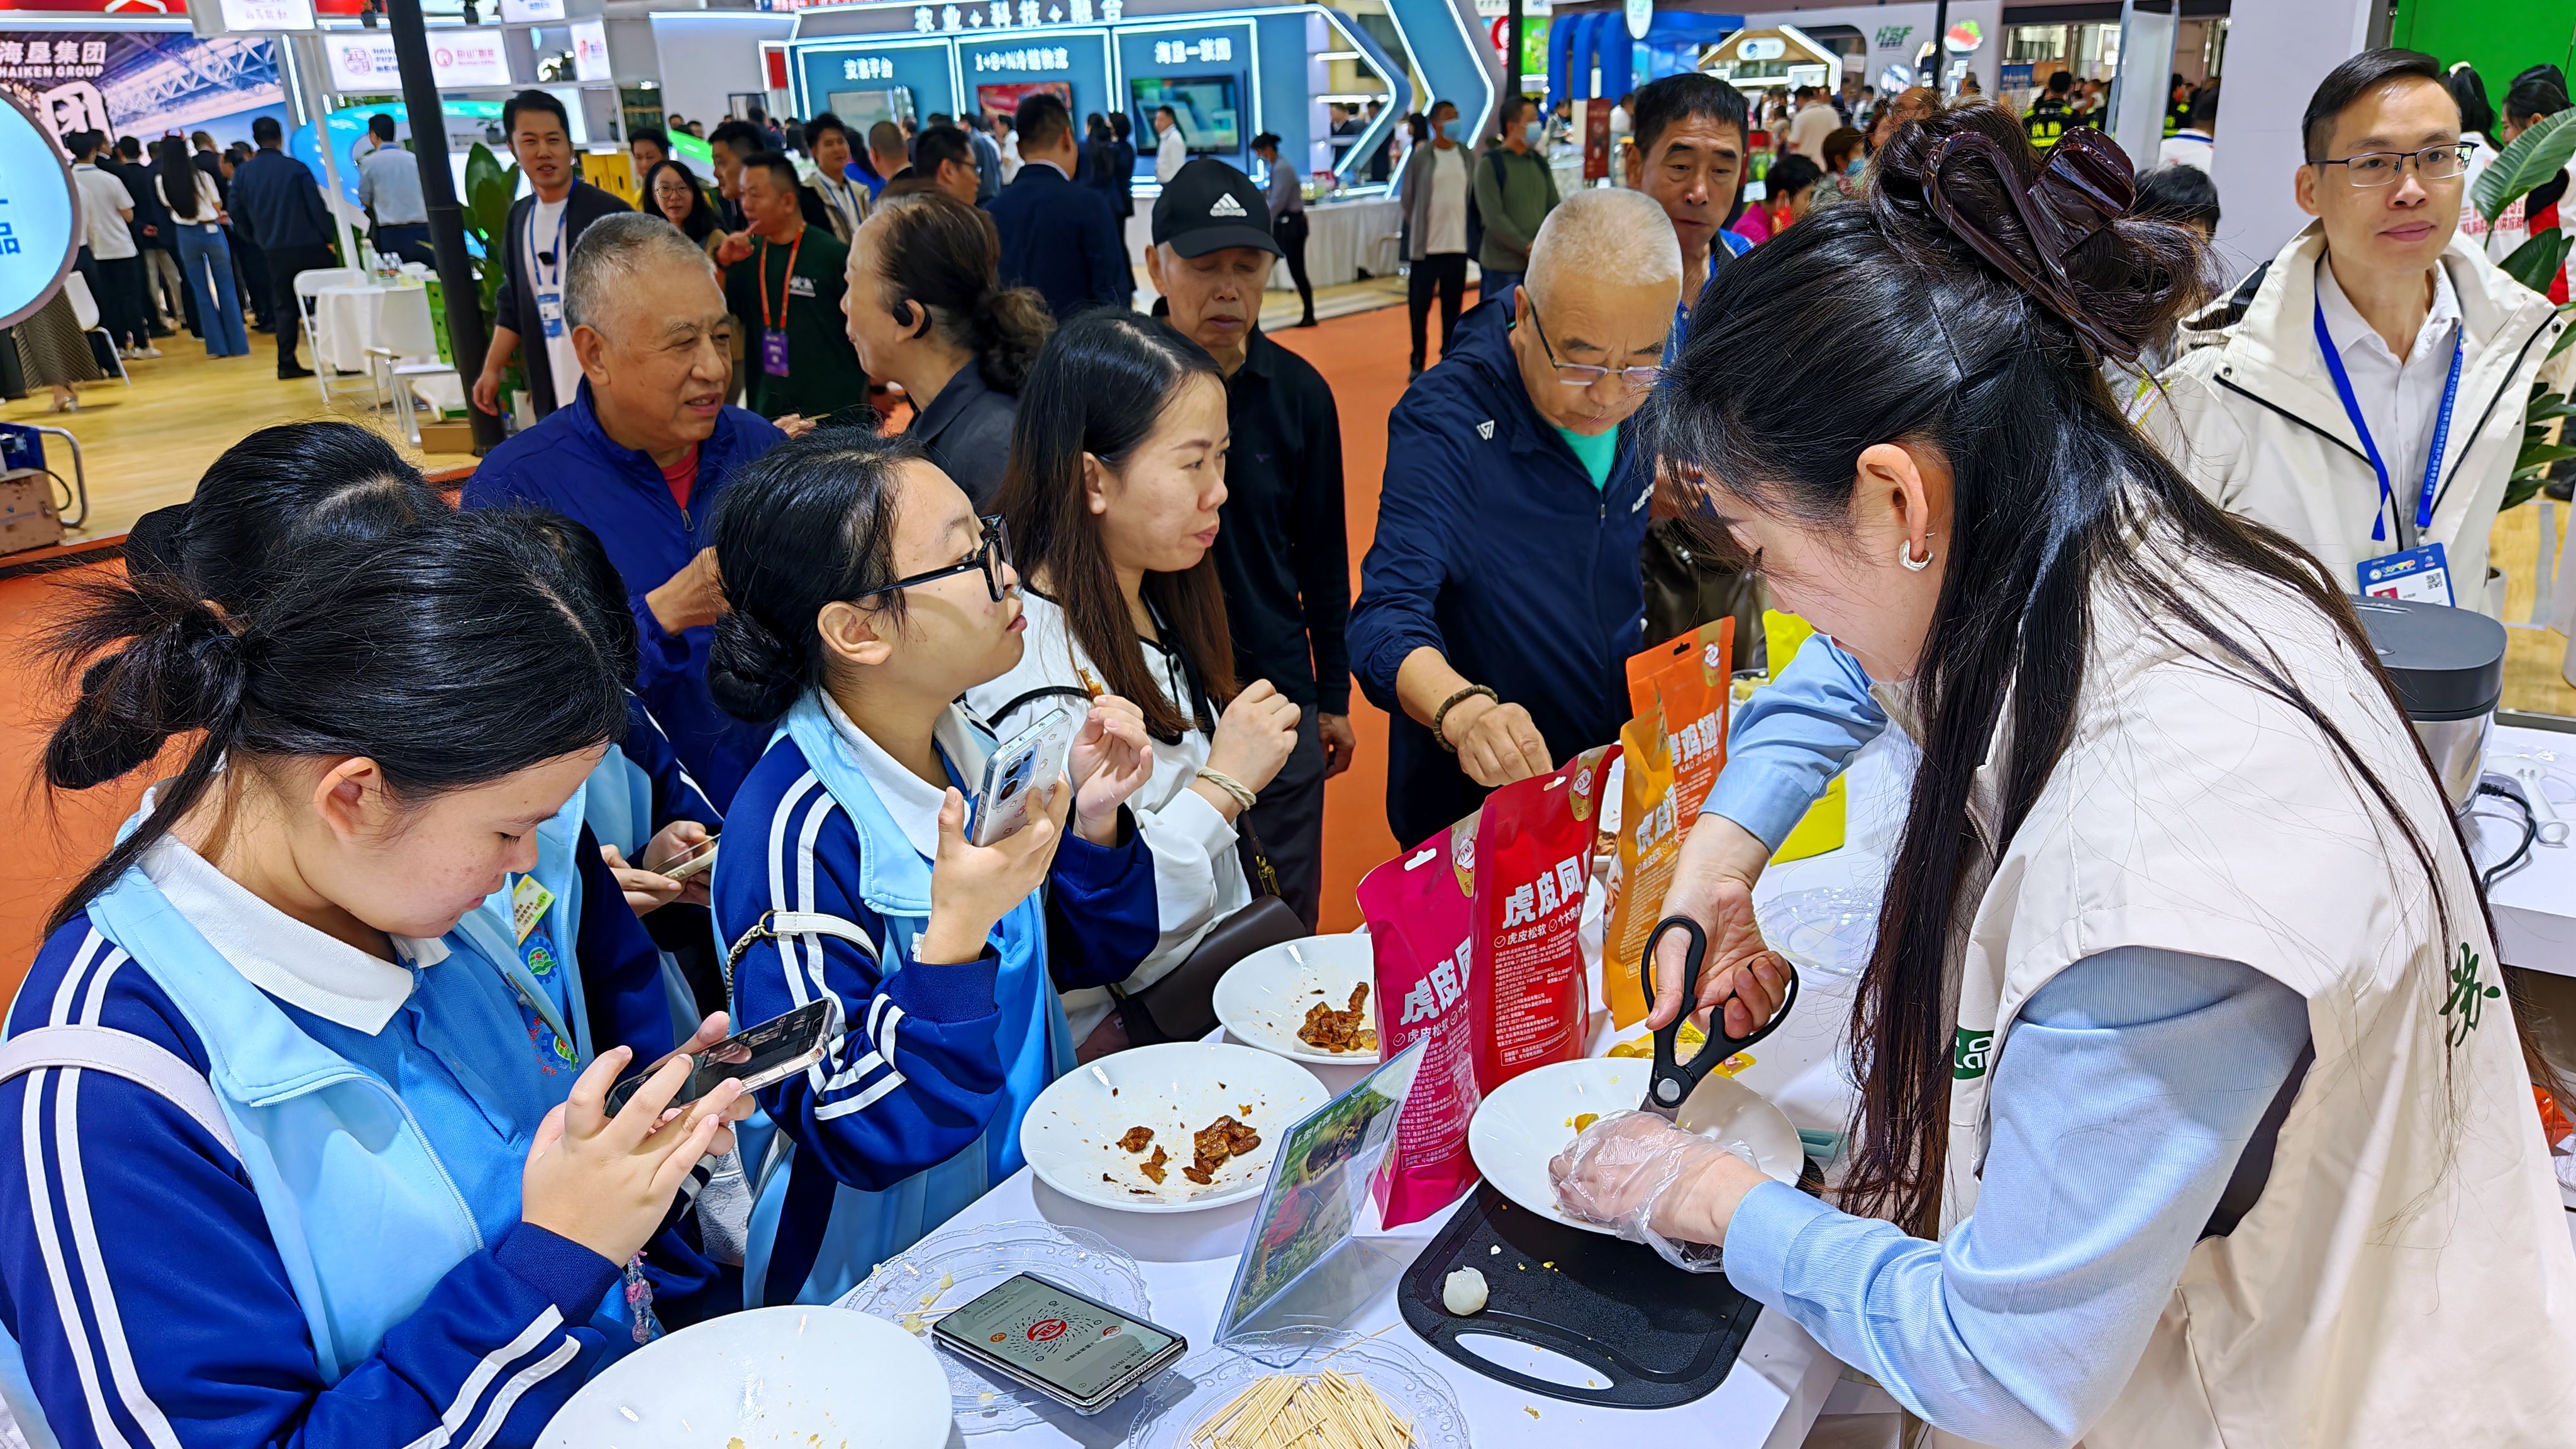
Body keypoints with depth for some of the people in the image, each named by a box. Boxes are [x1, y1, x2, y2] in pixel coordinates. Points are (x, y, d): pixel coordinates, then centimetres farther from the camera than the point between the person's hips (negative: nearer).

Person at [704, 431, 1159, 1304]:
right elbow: (855, 1136, -21)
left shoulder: (967, 748, -1)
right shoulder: (798, 832, -22)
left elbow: (1084, 959, 10)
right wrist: (955, 936, -32)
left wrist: (1093, 821, -8)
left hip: (1033, 1199, 6)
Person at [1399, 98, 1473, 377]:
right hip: (1426, 246, -3)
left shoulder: (1467, 157, 5)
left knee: (1452, 305, 8)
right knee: (1419, 305, 2)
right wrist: (1420, 230, 5)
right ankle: (1418, 362, 14)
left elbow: (1474, 196, 12)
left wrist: (1471, 233, 8)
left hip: (1458, 245, 3)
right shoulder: (1420, 158, -5)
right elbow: (1407, 199, 1)